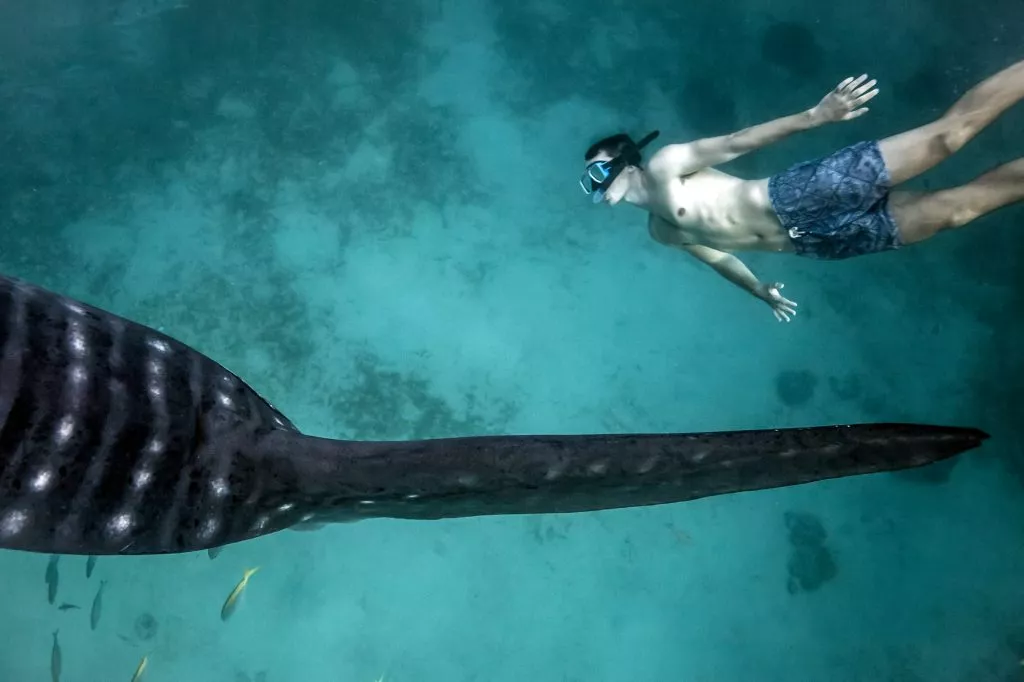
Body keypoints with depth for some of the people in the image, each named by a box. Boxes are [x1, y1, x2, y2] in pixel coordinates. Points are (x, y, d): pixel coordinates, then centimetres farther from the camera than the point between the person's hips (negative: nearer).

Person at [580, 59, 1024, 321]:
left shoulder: (665, 167, 0)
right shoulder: (660, 231, 22)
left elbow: (733, 144, -10)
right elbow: (713, 253, 35)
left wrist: (813, 116, -20)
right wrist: (759, 290, 44)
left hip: (800, 197, -5)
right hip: (812, 241, 6)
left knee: (948, 133, -17)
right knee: (954, 209, -4)